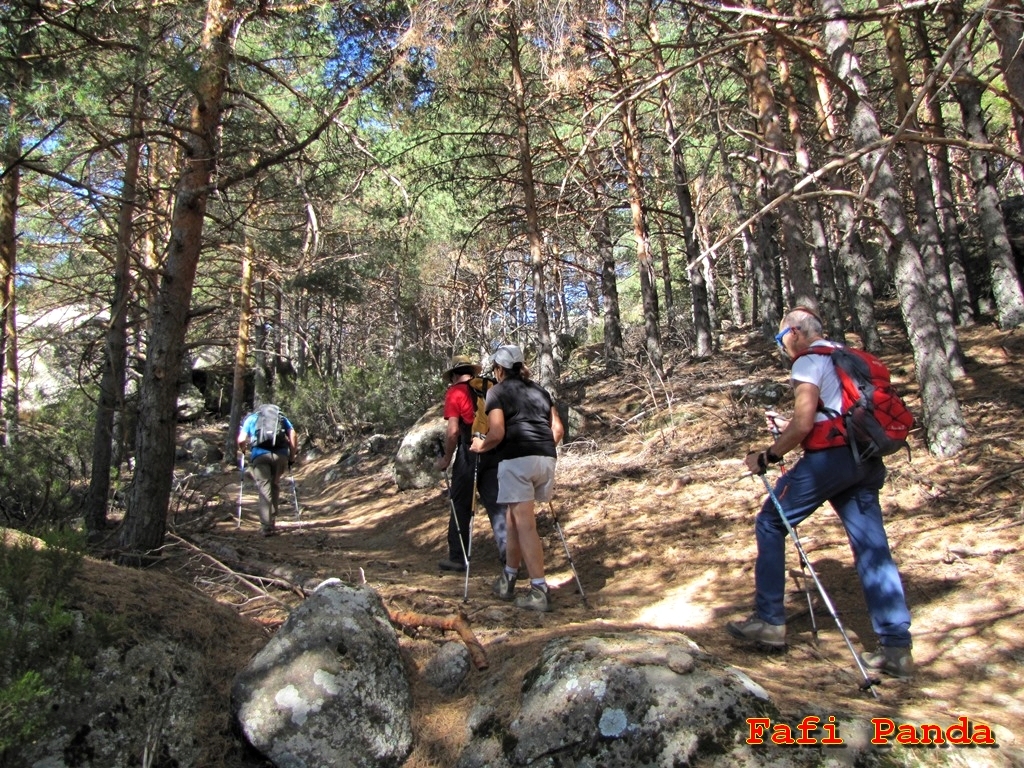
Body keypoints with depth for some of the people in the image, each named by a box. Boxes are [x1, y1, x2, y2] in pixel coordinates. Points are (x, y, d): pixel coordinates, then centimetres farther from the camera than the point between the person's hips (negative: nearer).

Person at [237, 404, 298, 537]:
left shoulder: (251, 418, 25)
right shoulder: (282, 417, 27)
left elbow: (241, 440, 12)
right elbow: (293, 437, 13)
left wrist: (243, 450, 33)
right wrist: (292, 457, 18)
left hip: (260, 454, -1)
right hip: (280, 454, 1)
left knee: (264, 488, 0)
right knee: (275, 485, 17)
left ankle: (266, 526, -6)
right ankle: (272, 521, 19)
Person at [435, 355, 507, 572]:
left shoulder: (455, 392, -4)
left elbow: (453, 431, -12)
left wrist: (446, 459, -1)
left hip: (470, 451, -4)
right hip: (494, 450, 4)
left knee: (461, 505, 7)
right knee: (496, 503, 7)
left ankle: (457, 557, 14)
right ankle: (507, 550, -1)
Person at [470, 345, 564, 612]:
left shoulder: (497, 391, 4)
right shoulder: (539, 390, 20)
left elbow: (497, 433, -7)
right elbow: (558, 429, 16)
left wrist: (480, 446, 11)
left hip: (516, 459, -6)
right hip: (546, 458, 6)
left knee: (525, 525, -4)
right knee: (514, 518, 17)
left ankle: (540, 592, -6)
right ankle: (508, 580, 25)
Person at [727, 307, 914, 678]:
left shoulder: (808, 361, -4)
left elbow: (803, 424, -14)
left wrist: (766, 457, -5)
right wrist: (789, 428, 28)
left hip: (830, 457, -8)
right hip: (866, 461, 9)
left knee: (770, 524, 4)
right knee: (872, 547, 7)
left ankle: (769, 621, 5)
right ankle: (896, 647, 6)